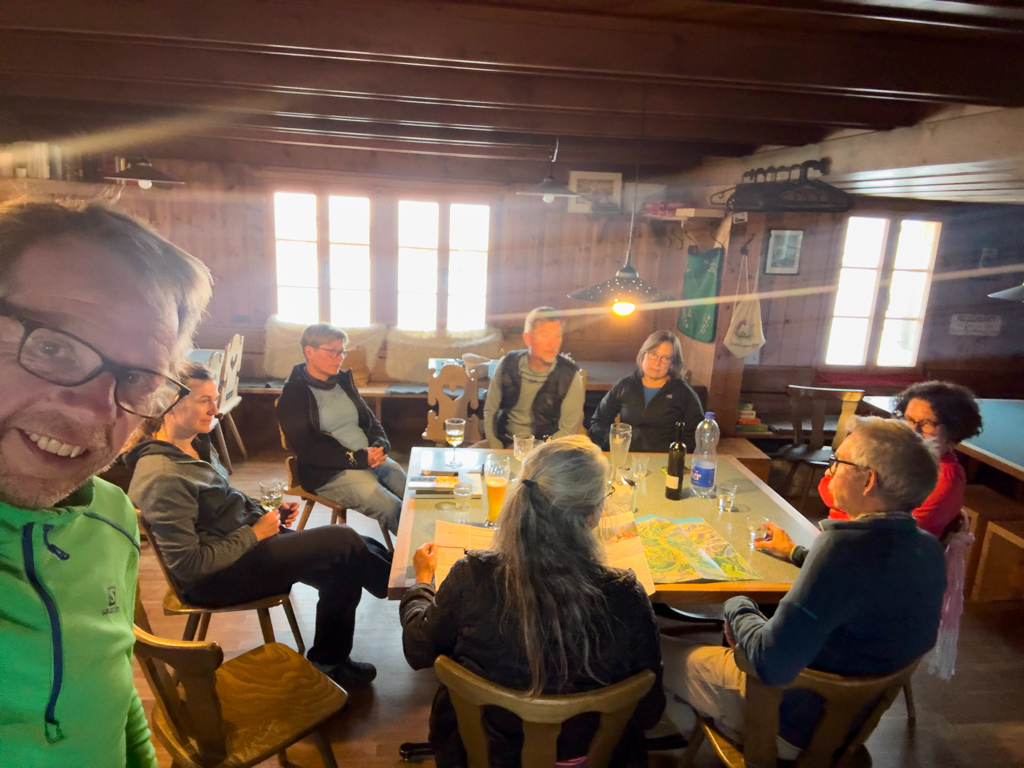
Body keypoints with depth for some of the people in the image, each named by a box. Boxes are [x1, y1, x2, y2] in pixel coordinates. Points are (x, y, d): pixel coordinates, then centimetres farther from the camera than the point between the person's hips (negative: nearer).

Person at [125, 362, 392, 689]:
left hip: (248, 535, 9)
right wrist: (255, 533, -16)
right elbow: (187, 565, -23)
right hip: (216, 577, -9)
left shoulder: (197, 444, 3)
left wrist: (268, 513, 2)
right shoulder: (163, 476, -24)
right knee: (346, 543, -14)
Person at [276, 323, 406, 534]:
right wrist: (360, 458, -20)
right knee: (396, 511, -23)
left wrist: (380, 446, -8)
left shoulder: (343, 380, 13)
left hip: (372, 459, 7)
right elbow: (307, 451, -14)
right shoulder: (294, 394, -7)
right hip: (330, 472, -6)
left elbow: (370, 420, 16)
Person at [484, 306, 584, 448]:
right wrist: (497, 451, -2)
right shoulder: (508, 364, -1)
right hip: (504, 443, 3)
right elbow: (490, 410, 8)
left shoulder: (570, 376, -7)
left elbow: (568, 428, -6)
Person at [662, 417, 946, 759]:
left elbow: (770, 664, -34)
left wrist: (738, 608, -15)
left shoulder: (848, 544, -35)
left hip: (794, 724, -8)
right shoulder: (929, 549, -8)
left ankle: (699, 729, 31)